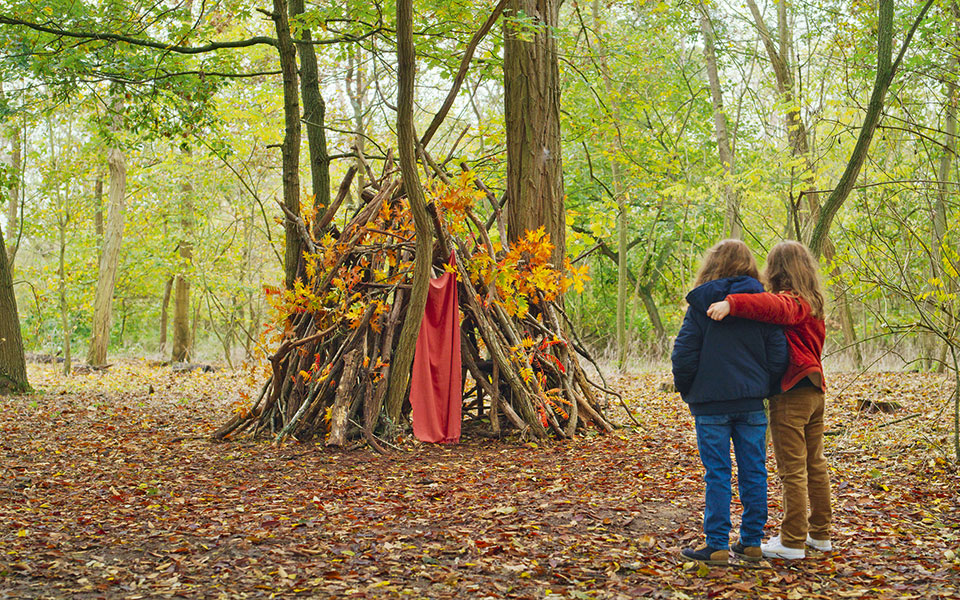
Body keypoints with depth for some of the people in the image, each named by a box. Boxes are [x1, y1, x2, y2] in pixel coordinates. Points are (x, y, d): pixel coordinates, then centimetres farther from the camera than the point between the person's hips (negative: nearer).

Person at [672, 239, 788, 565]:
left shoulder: (701, 305, -5)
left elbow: (683, 355, -7)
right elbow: (778, 356, 2)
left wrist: (687, 392, 8)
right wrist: (763, 388, 15)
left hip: (711, 403, -3)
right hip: (752, 403, 3)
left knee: (717, 474, 1)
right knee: (753, 472, 10)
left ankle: (717, 545, 3)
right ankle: (752, 542, 16)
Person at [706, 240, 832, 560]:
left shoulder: (790, 301, -15)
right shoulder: (812, 303, 14)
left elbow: (771, 306, -37)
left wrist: (732, 303, -47)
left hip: (790, 393, -9)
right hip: (814, 392, 9)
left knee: (792, 471, -4)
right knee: (815, 465, 16)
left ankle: (792, 542, 1)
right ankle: (820, 533, 25)